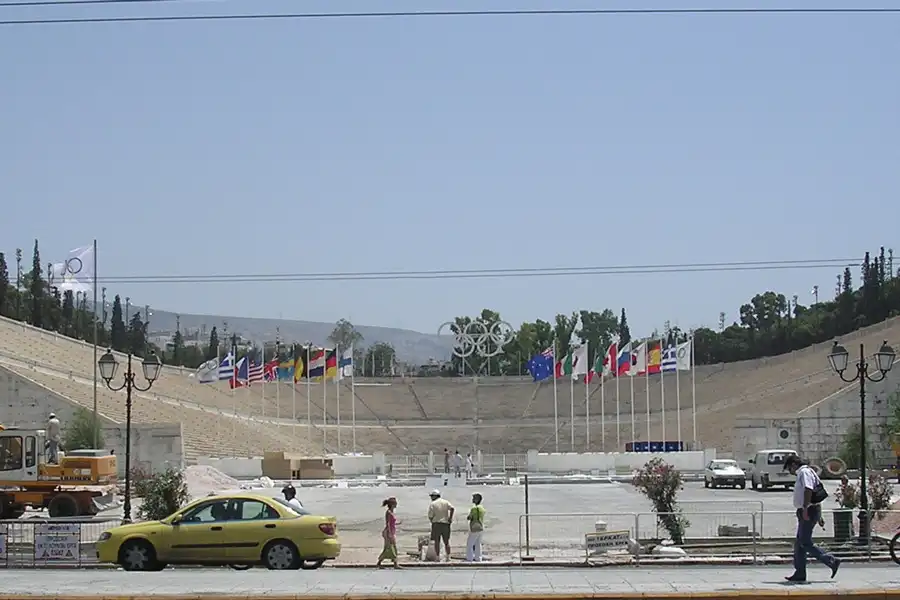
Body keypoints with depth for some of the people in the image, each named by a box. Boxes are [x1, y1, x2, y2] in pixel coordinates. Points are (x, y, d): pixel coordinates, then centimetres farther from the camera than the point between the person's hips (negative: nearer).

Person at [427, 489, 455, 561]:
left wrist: (432, 521, 14)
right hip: (446, 524, 3)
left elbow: (430, 516, -5)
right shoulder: (446, 502, 9)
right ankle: (448, 557, 4)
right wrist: (450, 518, -7)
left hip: (436, 524, -3)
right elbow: (452, 508, -9)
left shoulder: (432, 504, -1)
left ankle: (438, 557, -1)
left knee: (437, 542, 2)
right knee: (447, 541, 9)